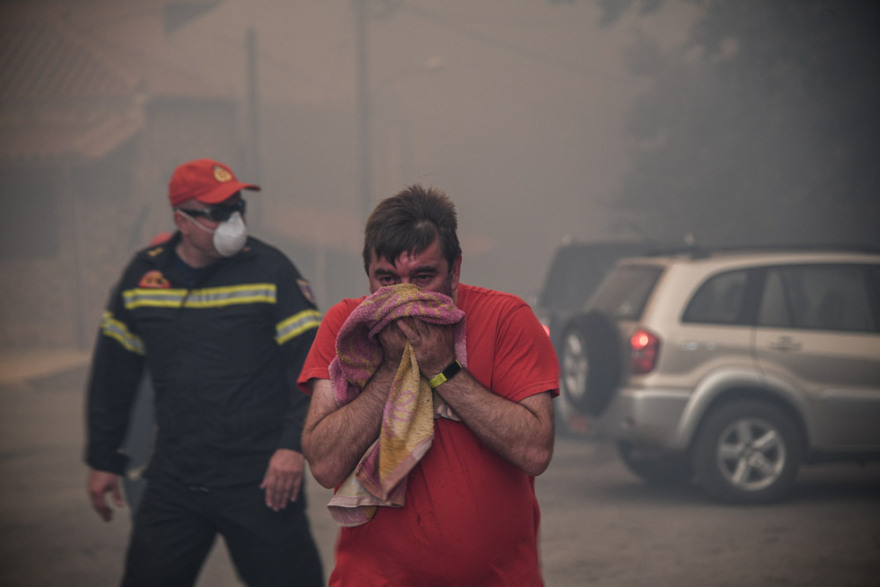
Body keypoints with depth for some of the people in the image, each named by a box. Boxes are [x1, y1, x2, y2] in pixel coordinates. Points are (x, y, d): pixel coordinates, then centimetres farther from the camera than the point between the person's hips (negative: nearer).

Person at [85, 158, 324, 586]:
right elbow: (113, 373, 15)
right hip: (173, 483, 3)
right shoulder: (142, 275, 6)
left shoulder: (270, 270, -4)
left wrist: (294, 444, -17)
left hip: (259, 482, -3)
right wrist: (103, 459, 16)